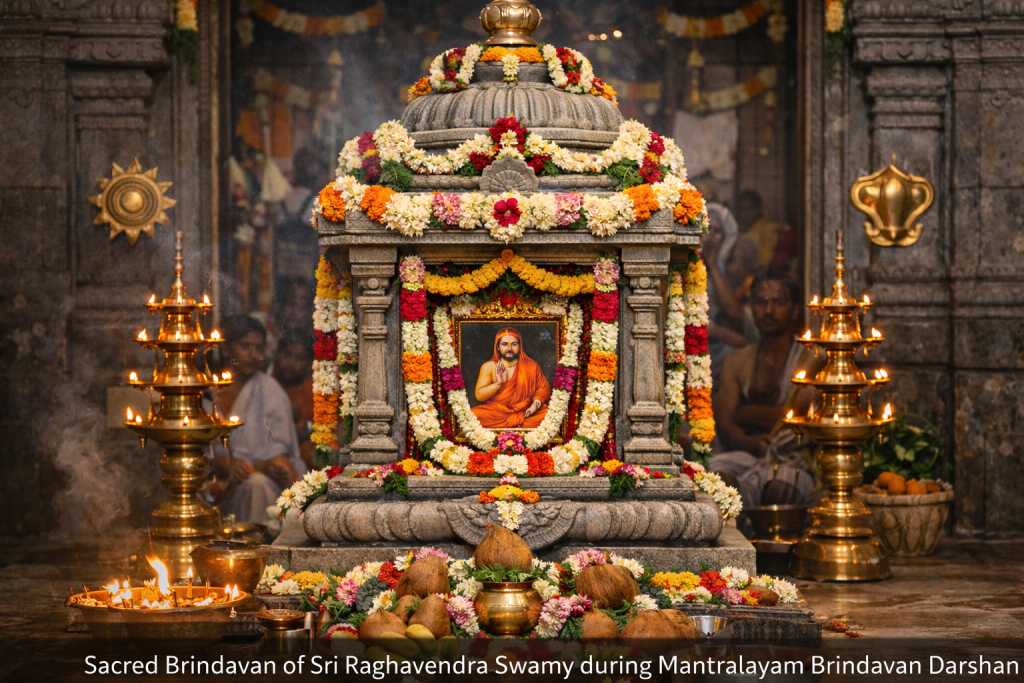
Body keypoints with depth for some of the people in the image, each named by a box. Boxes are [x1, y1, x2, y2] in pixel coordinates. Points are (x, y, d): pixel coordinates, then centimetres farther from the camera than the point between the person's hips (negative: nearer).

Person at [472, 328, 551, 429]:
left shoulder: (531, 366, 10)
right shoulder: (489, 367, 5)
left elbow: (544, 388, 8)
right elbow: (479, 396, -1)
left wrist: (536, 403, -13)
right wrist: (498, 383, -16)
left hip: (525, 412, 1)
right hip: (496, 412, -1)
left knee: (548, 414, -29)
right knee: (474, 415, -34)